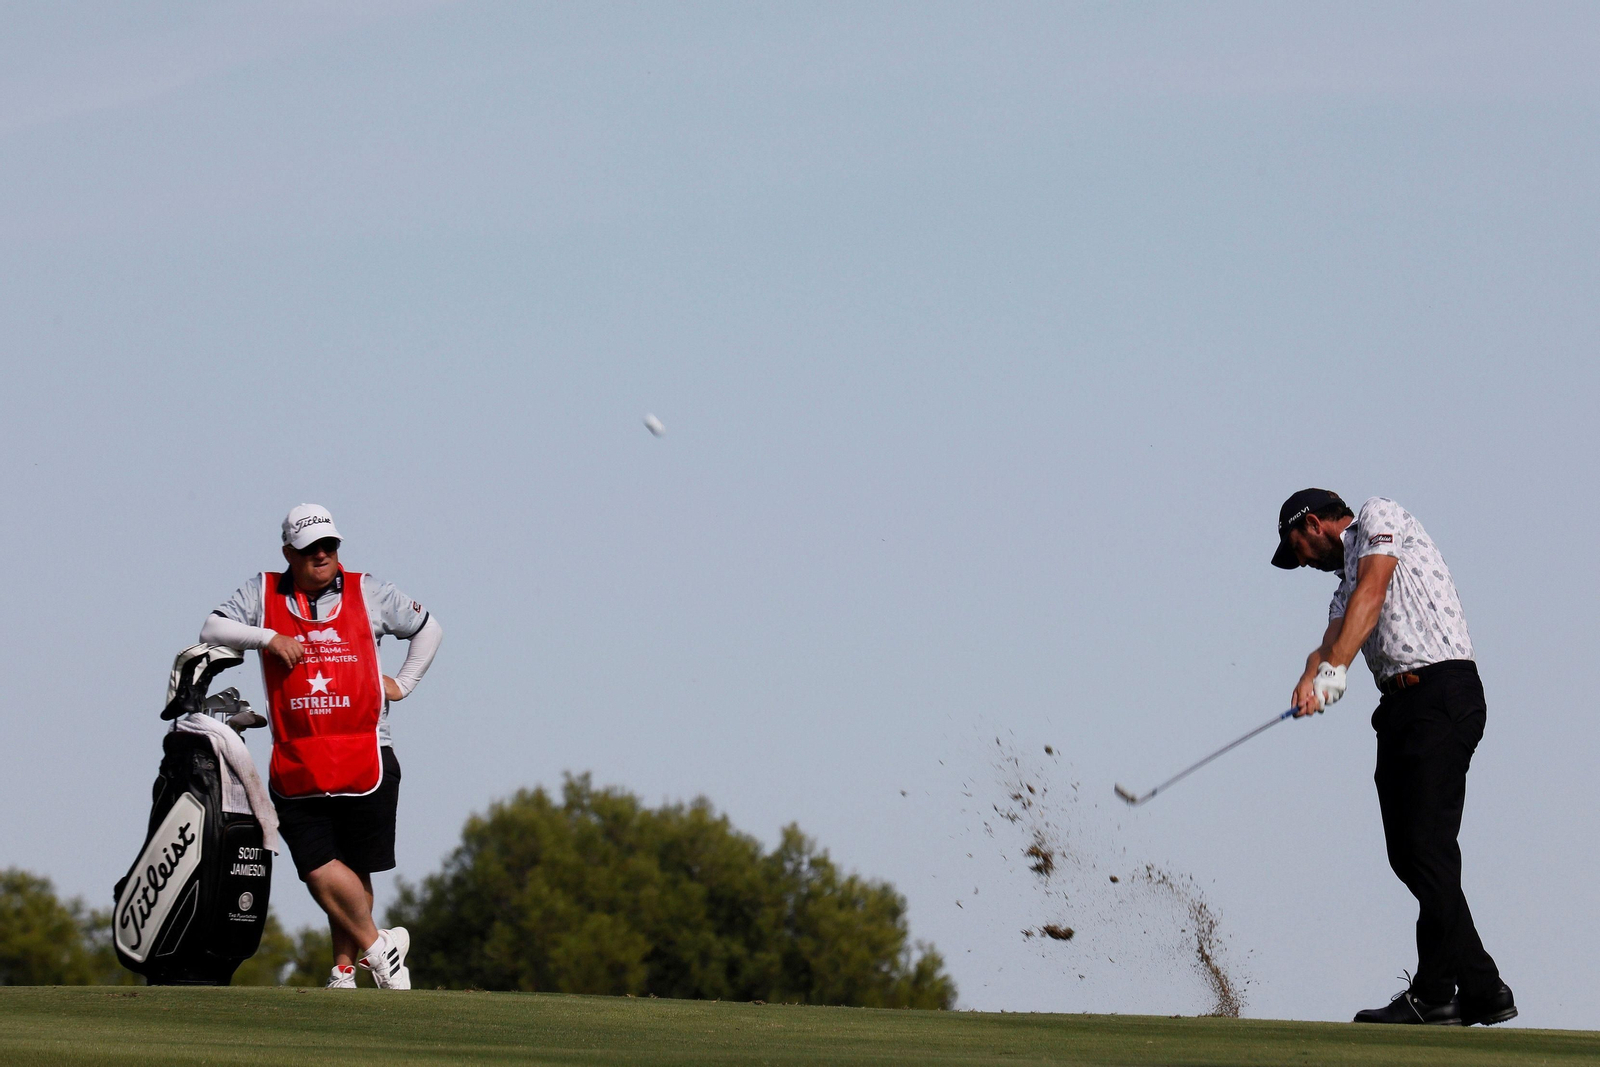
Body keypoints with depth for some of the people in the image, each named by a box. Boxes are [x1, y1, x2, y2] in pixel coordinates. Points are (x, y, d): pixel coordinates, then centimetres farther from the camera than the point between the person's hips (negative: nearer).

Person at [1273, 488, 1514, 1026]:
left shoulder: (1379, 517, 5)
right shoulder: (1346, 583, 28)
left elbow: (1371, 594, -11)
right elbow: (1334, 639, 9)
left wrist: (1334, 668, -22)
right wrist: (1311, 677, -15)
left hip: (1443, 693, -9)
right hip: (1400, 708, 9)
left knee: (1427, 845, -13)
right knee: (1406, 854, 3)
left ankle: (1436, 991, -14)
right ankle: (1481, 990, 6)